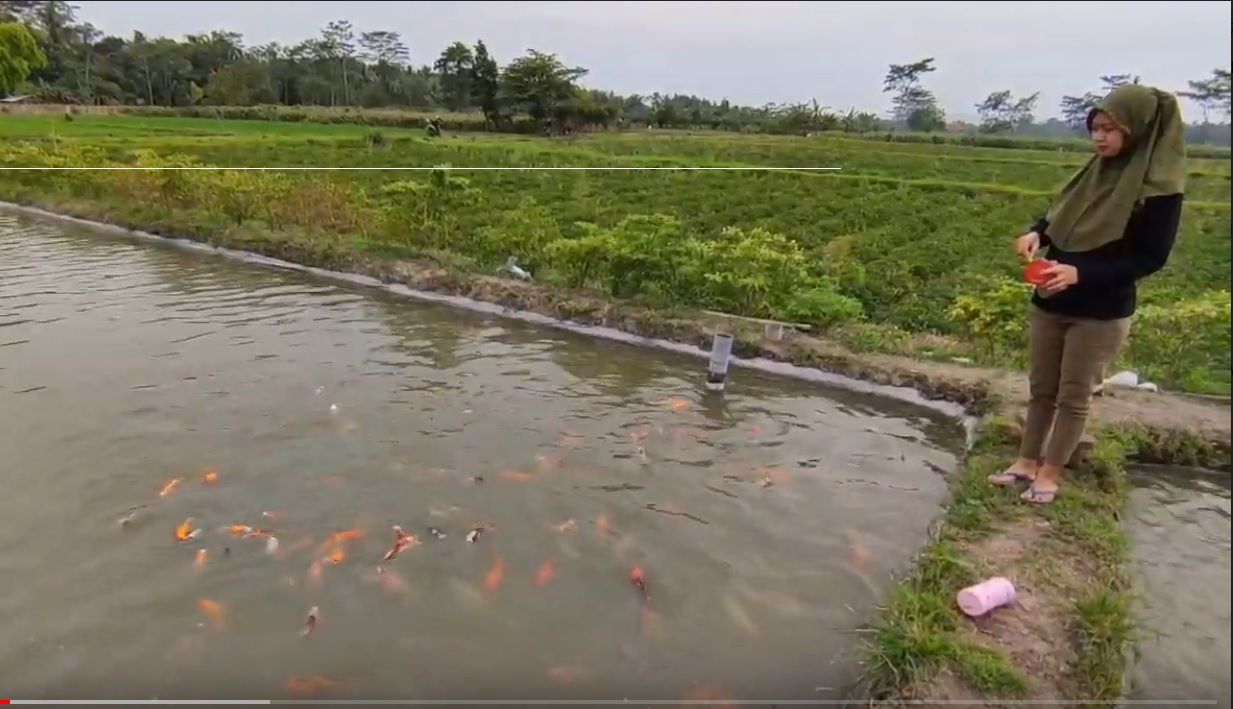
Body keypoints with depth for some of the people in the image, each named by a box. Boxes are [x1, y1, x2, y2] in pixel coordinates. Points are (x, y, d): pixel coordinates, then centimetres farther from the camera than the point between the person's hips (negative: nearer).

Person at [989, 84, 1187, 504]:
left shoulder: (1160, 187, -13)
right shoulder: (1097, 170, 5)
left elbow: (1151, 258, -15)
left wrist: (1080, 273, -26)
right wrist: (1037, 233, -7)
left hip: (1102, 314, -6)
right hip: (1050, 303, 6)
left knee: (1074, 397, 5)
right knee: (1040, 389, 13)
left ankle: (1050, 473, 19)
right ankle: (1027, 462, 26)